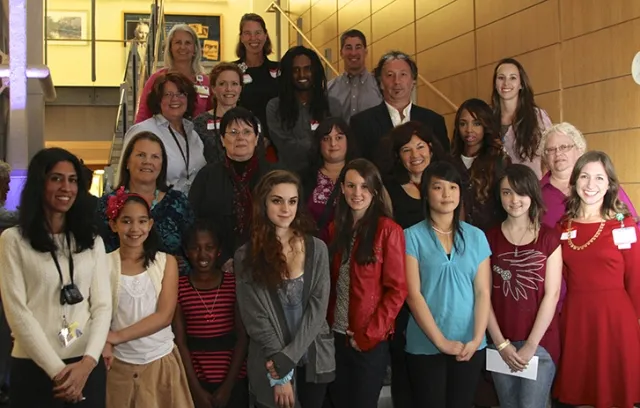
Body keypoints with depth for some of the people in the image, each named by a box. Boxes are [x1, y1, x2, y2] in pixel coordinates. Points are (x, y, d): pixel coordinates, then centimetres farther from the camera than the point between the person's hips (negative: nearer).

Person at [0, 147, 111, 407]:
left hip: (87, 367, 3)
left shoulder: (92, 241, 9)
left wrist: (88, 362, -12)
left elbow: (102, 305, 2)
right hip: (34, 368, -3)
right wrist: (56, 369, -13)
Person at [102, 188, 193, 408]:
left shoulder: (166, 262, -1)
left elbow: (164, 315, -9)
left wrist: (118, 336, -17)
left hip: (161, 362, 1)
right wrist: (104, 343, -23)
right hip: (119, 364, -1)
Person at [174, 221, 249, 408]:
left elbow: (243, 337, -3)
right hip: (195, 381, 0)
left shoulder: (234, 283, -1)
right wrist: (196, 388, -8)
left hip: (233, 380, 0)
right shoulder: (179, 287, -1)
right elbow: (180, 341, -3)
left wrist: (228, 385, -8)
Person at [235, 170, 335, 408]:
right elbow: (255, 319, -9)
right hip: (270, 366, -1)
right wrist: (279, 374, -14)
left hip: (314, 361, 2)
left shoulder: (316, 249, -1)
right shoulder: (246, 256, -5)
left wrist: (286, 358, -15)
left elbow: (318, 309, -7)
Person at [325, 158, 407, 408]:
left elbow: (396, 290, -11)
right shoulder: (336, 228, 7)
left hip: (370, 340, -5)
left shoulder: (388, 230, -9)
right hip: (336, 335, 5)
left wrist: (369, 334, -13)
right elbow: (329, 283, 10)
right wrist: (327, 325, 0)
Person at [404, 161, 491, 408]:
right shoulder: (413, 236, -3)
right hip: (426, 345, -2)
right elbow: (413, 294, -8)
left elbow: (483, 292, 3)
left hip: (469, 346, 3)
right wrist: (441, 341, -11)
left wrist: (477, 339, -9)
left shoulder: (476, 236, 6)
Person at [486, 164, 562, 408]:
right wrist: (501, 343, -7)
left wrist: (531, 344, -10)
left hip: (541, 341, -2)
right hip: (501, 343, 2)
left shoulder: (549, 238, 0)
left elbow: (552, 294, -5)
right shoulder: (489, 239, 4)